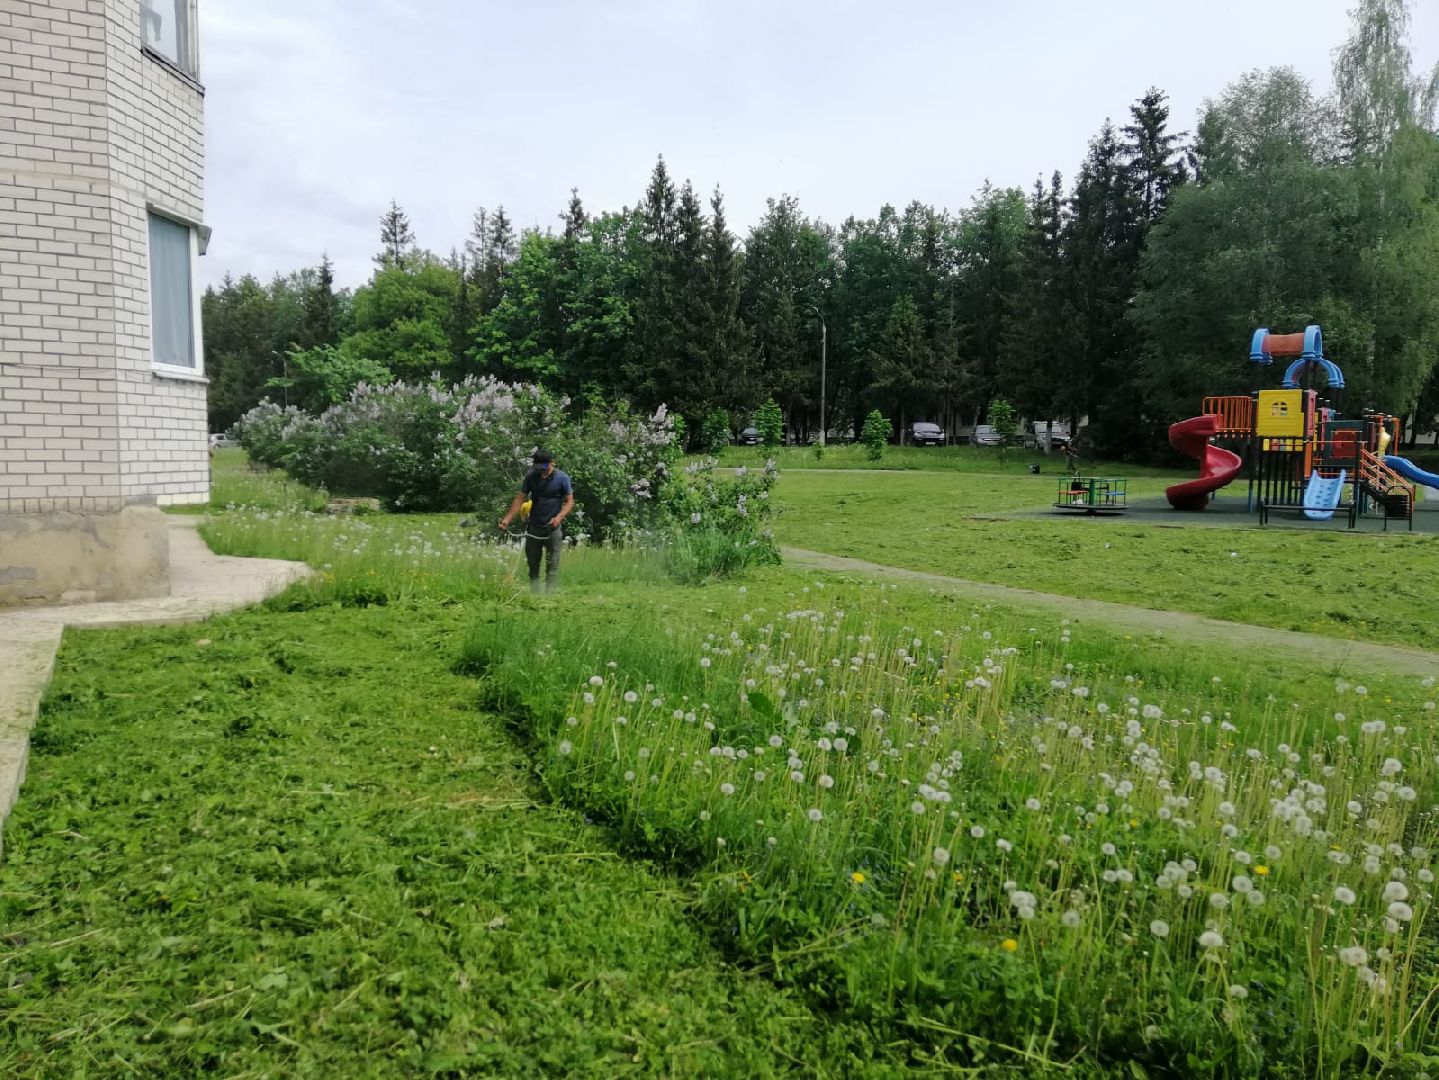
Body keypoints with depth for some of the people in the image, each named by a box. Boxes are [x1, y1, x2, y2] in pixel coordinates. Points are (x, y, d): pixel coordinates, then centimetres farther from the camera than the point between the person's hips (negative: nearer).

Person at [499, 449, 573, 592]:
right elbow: (520, 498, 1)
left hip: (553, 528, -3)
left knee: (552, 564, -2)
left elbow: (570, 501, -6)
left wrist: (559, 517, -23)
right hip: (533, 527, 3)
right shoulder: (531, 476, 0)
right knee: (533, 563, 6)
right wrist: (508, 518, -9)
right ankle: (534, 594, 12)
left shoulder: (562, 478, -8)